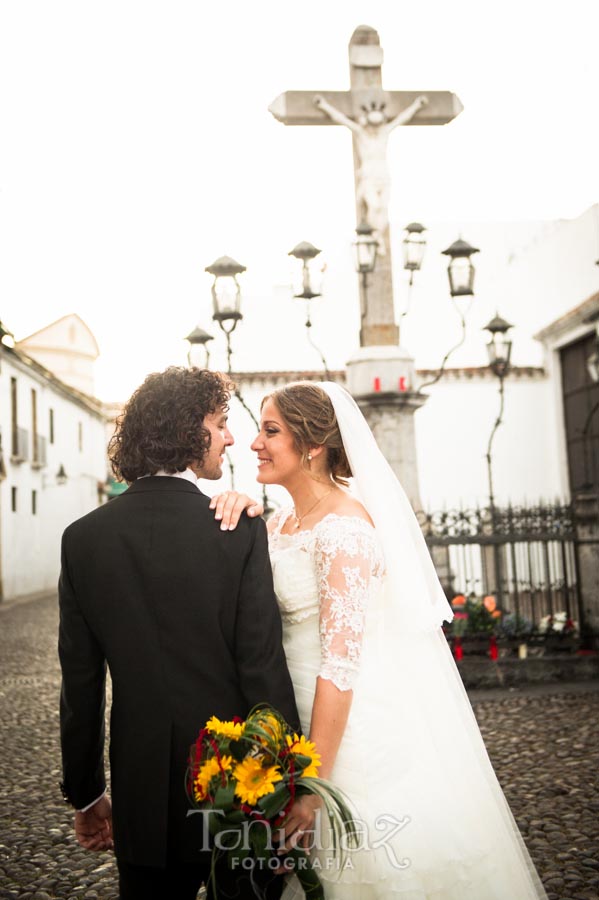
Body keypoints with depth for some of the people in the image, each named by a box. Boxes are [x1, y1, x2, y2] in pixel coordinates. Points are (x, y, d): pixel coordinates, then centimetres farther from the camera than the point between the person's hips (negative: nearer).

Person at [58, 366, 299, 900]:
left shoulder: (83, 538, -3)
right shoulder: (241, 530, -13)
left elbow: (80, 684, 1)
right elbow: (264, 667, -14)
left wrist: (86, 795, 11)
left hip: (142, 797, 3)